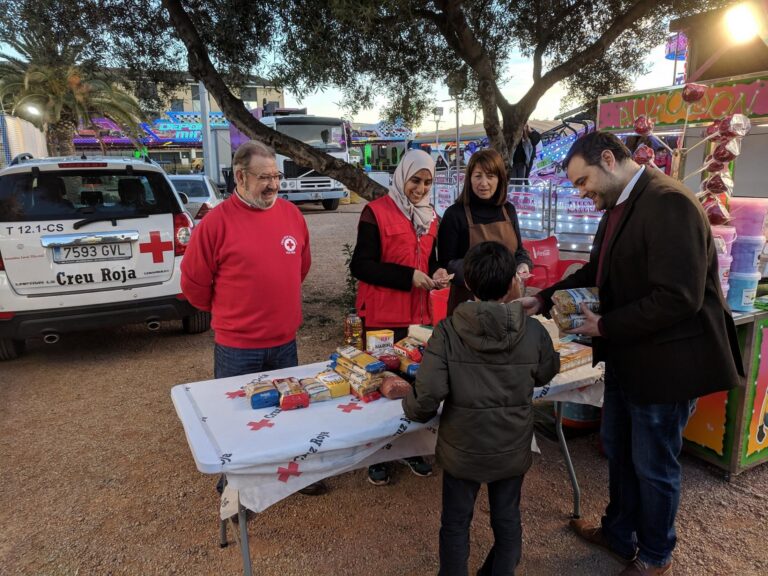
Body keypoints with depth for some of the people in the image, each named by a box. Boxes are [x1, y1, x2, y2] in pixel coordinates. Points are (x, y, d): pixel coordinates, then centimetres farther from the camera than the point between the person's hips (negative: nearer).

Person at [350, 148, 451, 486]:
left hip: (419, 314, 6)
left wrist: (437, 273, -1)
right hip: (382, 316, -6)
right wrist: (408, 277, -20)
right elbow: (360, 265, -15)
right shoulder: (376, 212, -10)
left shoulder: (430, 217, 12)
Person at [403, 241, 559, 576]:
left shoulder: (447, 332, -21)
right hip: (513, 451, 2)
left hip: (461, 451, -1)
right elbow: (546, 374, 6)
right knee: (507, 521, 25)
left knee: (455, 523, 21)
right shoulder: (533, 332, -15)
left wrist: (413, 409, -2)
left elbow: (426, 398, -25)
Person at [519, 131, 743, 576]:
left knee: (654, 464, 11)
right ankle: (619, 533, 45)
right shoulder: (618, 206, 7)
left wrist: (604, 326, -19)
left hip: (664, 361, -9)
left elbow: (678, 298, -29)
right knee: (618, 450, 22)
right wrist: (544, 299, 5)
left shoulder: (669, 202, -23)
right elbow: (597, 272, 16)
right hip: (626, 356, 9)